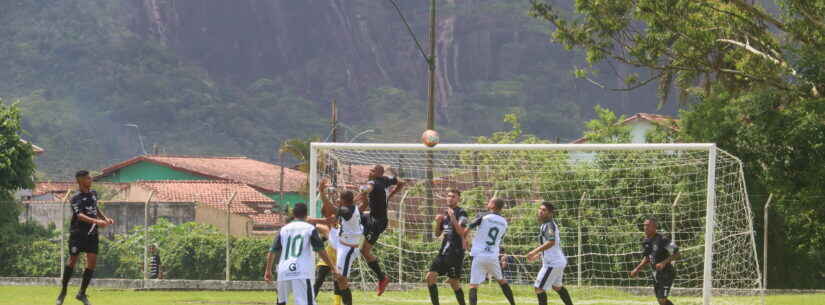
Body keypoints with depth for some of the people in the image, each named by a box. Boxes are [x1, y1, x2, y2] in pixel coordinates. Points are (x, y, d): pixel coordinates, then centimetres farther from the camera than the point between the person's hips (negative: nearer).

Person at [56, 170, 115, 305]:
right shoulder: (75, 198, -12)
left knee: (92, 261, -2)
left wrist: (105, 218, 15)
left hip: (91, 233, 6)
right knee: (72, 260, -1)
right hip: (77, 233, -6)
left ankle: (82, 293, 8)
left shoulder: (93, 194, 11)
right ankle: (63, 292, 13)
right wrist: (96, 221, -40)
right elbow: (79, 215, -28)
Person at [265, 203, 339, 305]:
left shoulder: (284, 229, 15)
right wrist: (333, 268, 3)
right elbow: (321, 251, -2)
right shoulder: (310, 229, 4)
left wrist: (268, 270, 22)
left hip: (283, 272, 4)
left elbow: (272, 251, 13)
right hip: (302, 273, -4)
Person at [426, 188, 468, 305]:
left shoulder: (461, 213, -7)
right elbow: (438, 233, 19)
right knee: (430, 276, -3)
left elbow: (461, 232, -20)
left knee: (454, 282, -5)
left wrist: (452, 217, -27)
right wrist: (438, 222, 0)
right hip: (444, 251, 7)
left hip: (456, 252, -7)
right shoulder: (445, 213, 15)